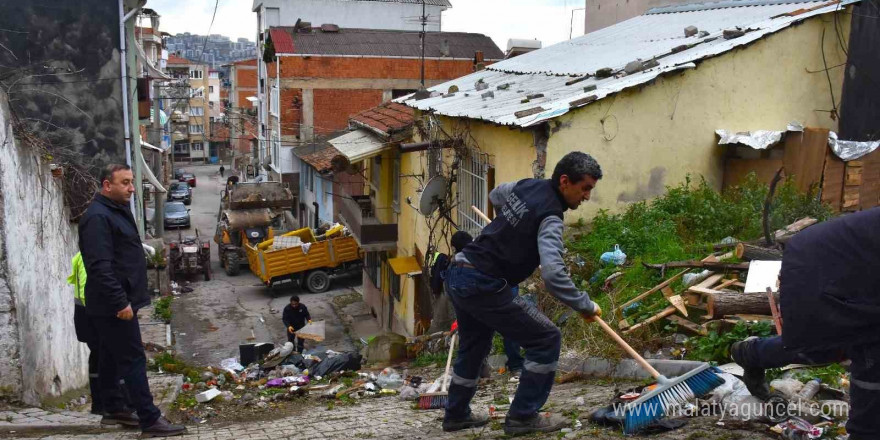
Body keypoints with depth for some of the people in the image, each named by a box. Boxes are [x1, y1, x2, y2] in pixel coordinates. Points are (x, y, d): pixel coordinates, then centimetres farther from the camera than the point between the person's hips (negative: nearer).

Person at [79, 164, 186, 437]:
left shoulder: (118, 210, 14)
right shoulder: (98, 217, -19)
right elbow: (100, 267, -26)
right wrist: (121, 302, -27)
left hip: (115, 302, 10)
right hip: (114, 305, -10)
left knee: (112, 357, 17)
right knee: (133, 359, -8)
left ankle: (113, 410, 28)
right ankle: (150, 421, -4)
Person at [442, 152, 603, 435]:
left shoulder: (526, 185, 8)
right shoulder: (550, 217, -17)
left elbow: (495, 195, 32)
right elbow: (553, 275, -29)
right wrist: (585, 306, -16)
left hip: (456, 275, 9)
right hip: (484, 287, -9)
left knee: (474, 345, 26)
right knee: (546, 339, 0)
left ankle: (457, 414, 38)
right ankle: (523, 416, 8)